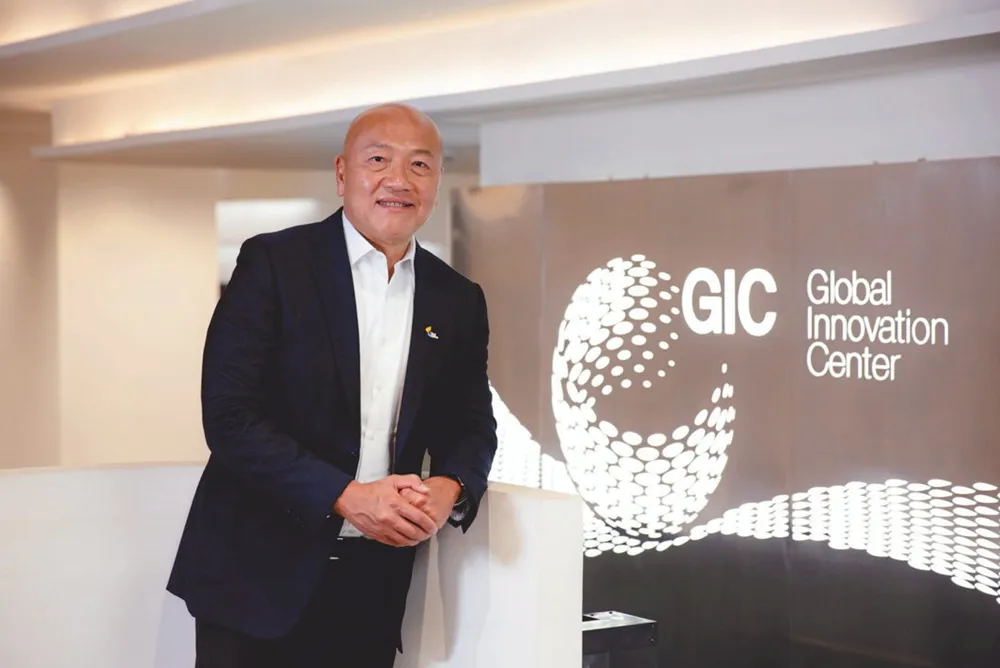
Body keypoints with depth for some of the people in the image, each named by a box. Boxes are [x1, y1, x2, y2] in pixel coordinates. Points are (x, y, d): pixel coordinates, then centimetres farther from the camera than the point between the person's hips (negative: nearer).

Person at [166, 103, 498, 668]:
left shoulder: (459, 301, 7)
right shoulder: (272, 262, -6)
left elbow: (472, 427, 10)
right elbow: (230, 416, -12)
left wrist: (450, 489, -13)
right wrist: (347, 496, -21)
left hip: (374, 585, 4)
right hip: (258, 573, -3)